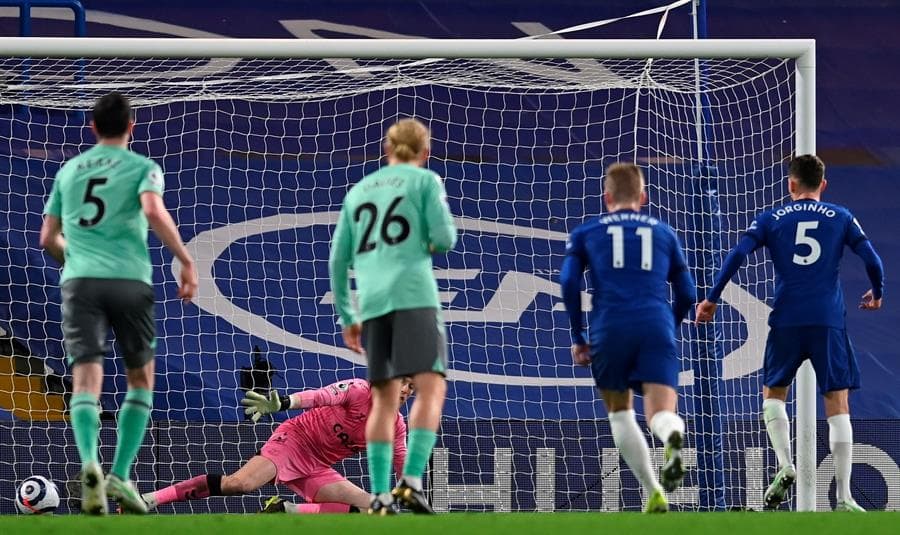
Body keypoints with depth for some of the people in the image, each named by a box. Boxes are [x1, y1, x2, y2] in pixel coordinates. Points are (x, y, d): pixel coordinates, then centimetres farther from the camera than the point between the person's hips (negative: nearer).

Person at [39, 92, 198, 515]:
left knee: (85, 380, -6)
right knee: (140, 379, 14)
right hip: (129, 278, -2)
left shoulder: (68, 171, 19)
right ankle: (121, 475, 1)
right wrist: (186, 261, -8)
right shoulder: (142, 167, 7)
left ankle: (89, 463, -33)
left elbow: (48, 239, 22)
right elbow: (153, 211, -13)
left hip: (79, 279, 2)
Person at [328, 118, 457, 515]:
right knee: (431, 387, -9)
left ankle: (379, 494, 1)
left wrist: (347, 318, 25)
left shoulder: (359, 190, 23)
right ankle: (412, 480, -26)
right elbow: (444, 239, -3)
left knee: (384, 398, 9)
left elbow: (338, 260, 20)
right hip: (413, 294, -5)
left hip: (371, 302, 5)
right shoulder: (425, 181, 9)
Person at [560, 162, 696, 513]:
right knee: (661, 414, -9)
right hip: (657, 328, 0)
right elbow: (687, 294, 21)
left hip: (609, 330, 0)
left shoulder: (585, 233, 19)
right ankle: (673, 438, -47)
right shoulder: (664, 232, 23)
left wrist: (577, 337, 11)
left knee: (620, 414, 19)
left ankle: (654, 494, 8)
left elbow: (569, 282, 4)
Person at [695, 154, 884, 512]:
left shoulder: (771, 219, 7)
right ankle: (844, 498, -5)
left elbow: (737, 255, -4)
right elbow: (872, 261, 3)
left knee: (773, 393, 19)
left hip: (786, 321, 0)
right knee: (838, 405, 1)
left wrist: (712, 299, 1)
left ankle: (784, 464, -5)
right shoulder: (841, 218, 7)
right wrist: (876, 294, 22)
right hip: (829, 321, 0)